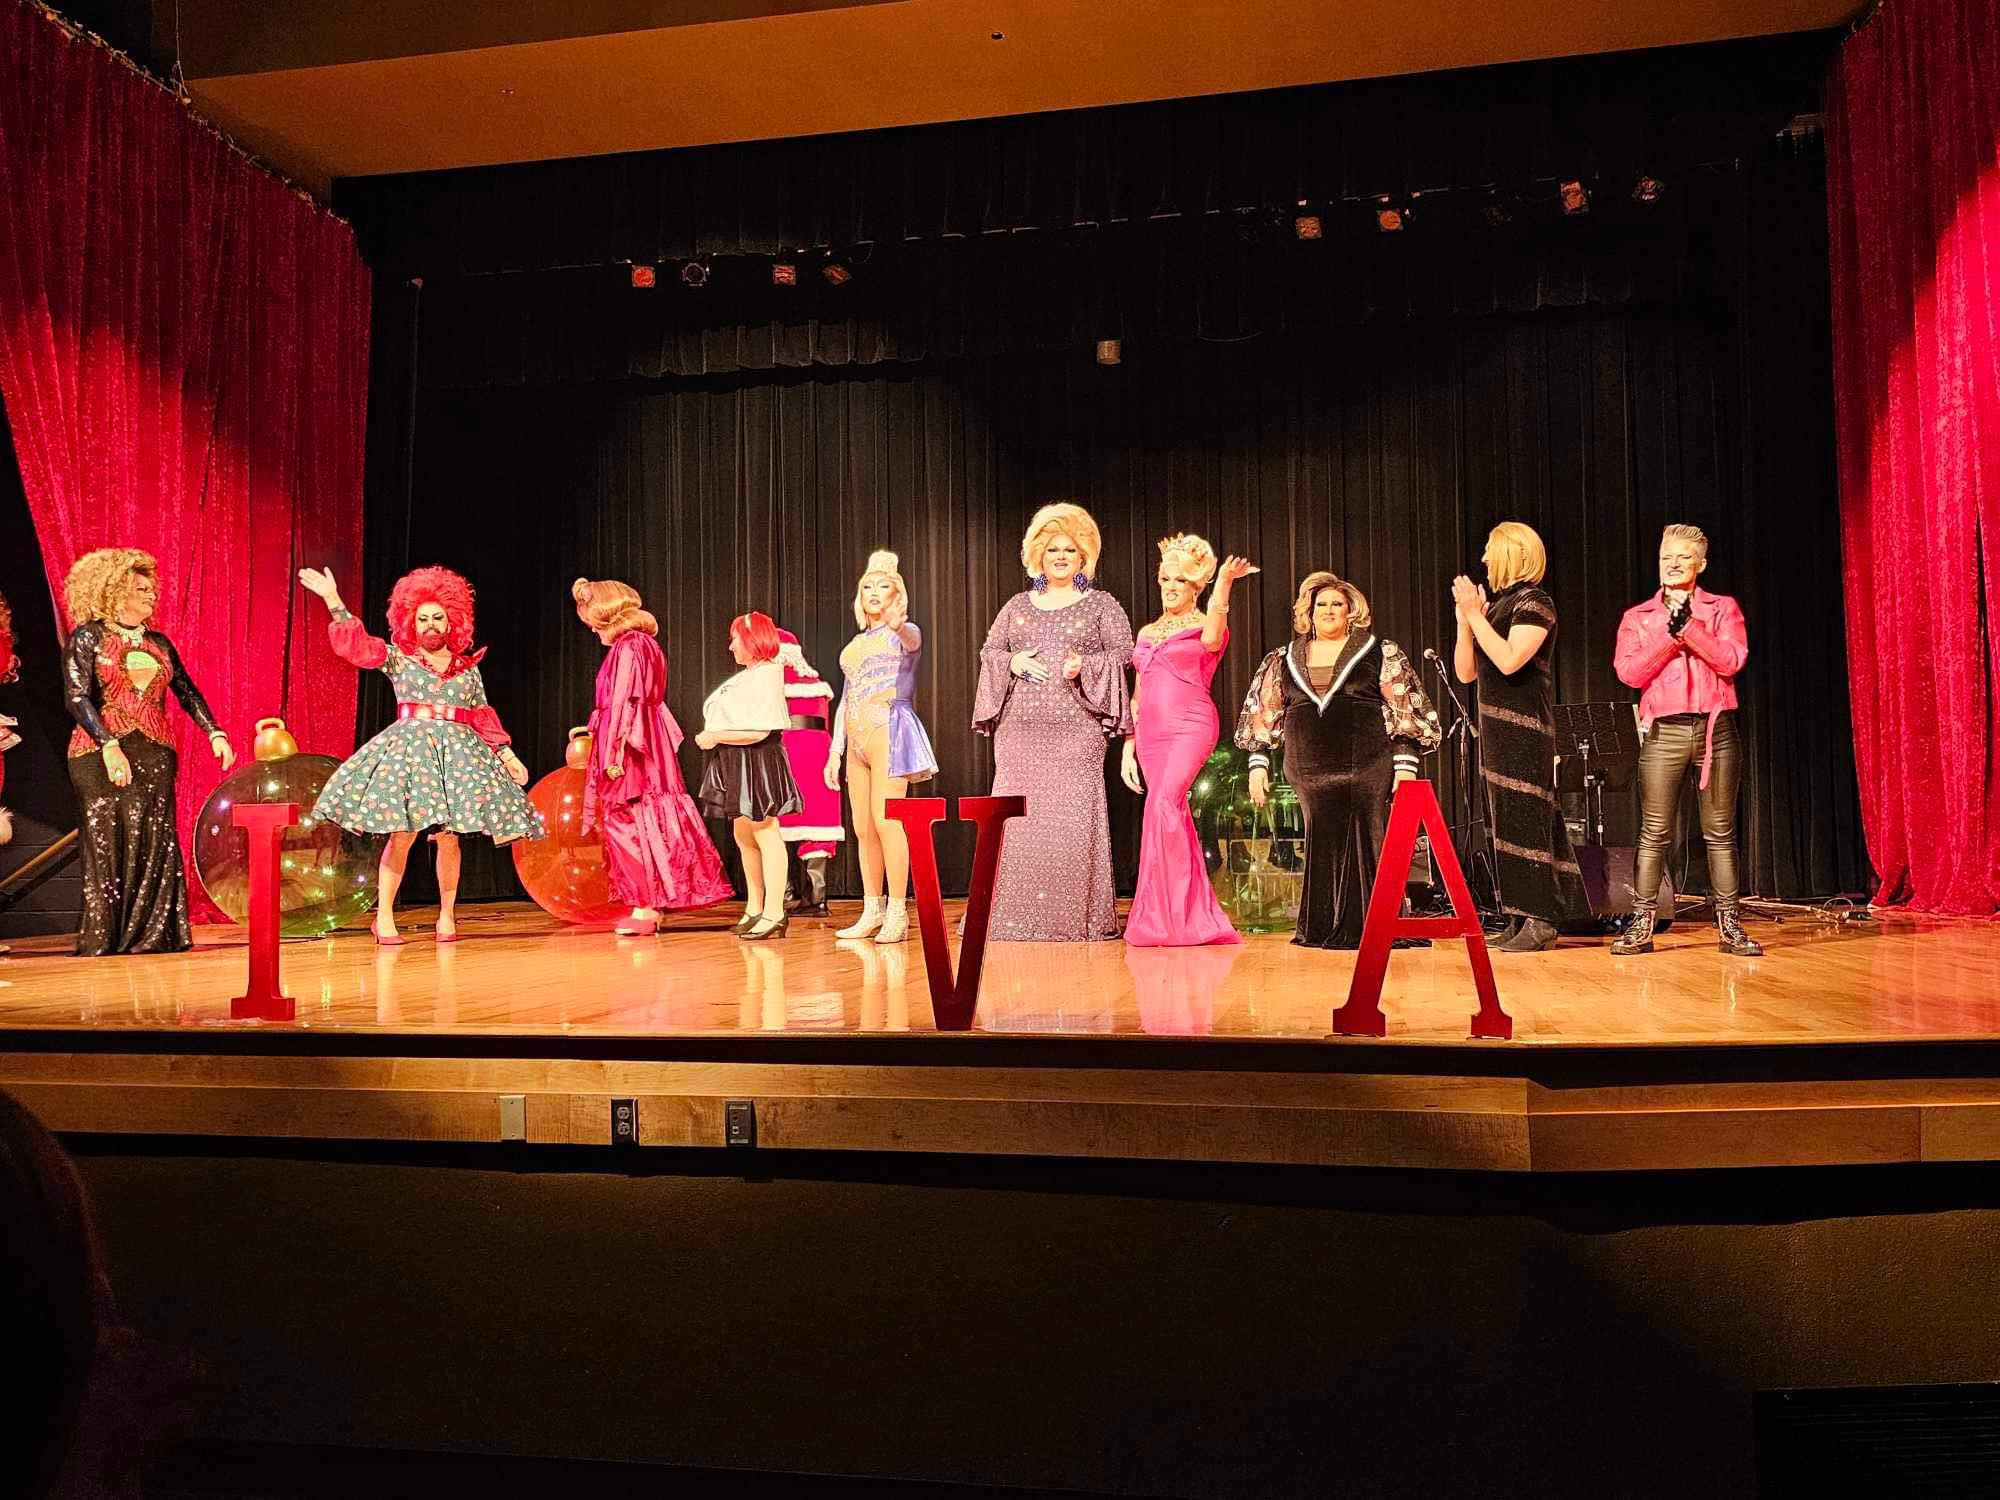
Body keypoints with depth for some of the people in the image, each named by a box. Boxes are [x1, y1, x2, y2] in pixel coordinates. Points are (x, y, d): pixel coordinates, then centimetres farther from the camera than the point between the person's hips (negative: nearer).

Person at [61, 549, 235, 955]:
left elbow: (188, 692, 16)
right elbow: (77, 697, -10)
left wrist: (215, 734, 3)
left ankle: (152, 936, 6)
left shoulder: (158, 643, 15)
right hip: (102, 754, -4)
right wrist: (108, 745, -22)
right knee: (107, 843, -2)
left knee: (156, 844, 1)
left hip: (155, 754, 4)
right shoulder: (88, 637, 0)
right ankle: (103, 940, 5)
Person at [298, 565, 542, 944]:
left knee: (448, 836, -2)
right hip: (409, 746, -2)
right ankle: (384, 918, -2)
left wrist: (508, 754, 9)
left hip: (457, 751, 2)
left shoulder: (468, 666, 13)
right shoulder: (398, 657, 8)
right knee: (402, 834, -9)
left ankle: (447, 916, 10)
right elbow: (356, 644, -5)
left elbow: (483, 715, 14)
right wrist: (333, 600, -13)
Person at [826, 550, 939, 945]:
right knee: (863, 828, 5)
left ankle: (897, 914, -11)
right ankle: (872, 912, 11)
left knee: (886, 821, -14)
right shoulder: (855, 645, 22)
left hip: (889, 731, -7)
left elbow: (912, 643, -24)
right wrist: (835, 752, 17)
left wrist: (897, 625, -48)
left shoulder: (906, 633, 3)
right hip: (857, 739, 7)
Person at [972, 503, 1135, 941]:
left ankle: (1080, 918, -2)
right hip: (1020, 729, 3)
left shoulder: (1102, 604, 11)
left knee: (1073, 818, -8)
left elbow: (1123, 654, 3)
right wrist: (1013, 663, -4)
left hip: (1076, 729, -3)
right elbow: (988, 652, 17)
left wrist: (1085, 666, -14)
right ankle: (1018, 917, 1)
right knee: (1017, 818, -4)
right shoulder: (1018, 605, 19)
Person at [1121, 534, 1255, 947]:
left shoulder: (1206, 626, 4)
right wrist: (1128, 747, 16)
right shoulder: (1147, 633, 20)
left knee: (1164, 804, -23)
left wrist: (1224, 584, -28)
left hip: (1190, 727, -6)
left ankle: (1169, 916, -19)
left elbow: (1211, 638, -23)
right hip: (1151, 734, 6)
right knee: (1173, 814, 3)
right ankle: (1190, 916, 8)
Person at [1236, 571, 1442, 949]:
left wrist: (1406, 765, -7)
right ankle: (1321, 929, 12)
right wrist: (1258, 764, 7)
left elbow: (1405, 714, 1)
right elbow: (1264, 716, 15)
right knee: (1321, 846, 3)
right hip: (1311, 772, 3)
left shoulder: (1380, 654, 4)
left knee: (1365, 844, -4)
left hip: (1368, 770, -2)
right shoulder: (1285, 660, 13)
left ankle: (1366, 928, 5)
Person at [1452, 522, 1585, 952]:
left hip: (1524, 728, -9)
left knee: (1525, 820, -9)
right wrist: (1464, 618, 4)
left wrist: (1475, 614, -15)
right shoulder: (1496, 606, 17)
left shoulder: (1534, 602, -8)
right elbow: (1465, 672, 14)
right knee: (1512, 820, 10)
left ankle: (1541, 922, -5)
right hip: (1496, 727, 9)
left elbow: (1509, 661, -22)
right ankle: (1529, 917, 15)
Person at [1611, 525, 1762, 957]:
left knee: (1720, 834, 3)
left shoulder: (1722, 608, 10)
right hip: (1664, 732, 0)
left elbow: (1732, 660, -7)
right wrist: (1669, 631, -10)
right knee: (1654, 834, -2)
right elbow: (1629, 673, -4)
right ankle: (1642, 926, 2)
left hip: (1716, 730, 0)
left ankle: (1729, 927, 9)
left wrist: (1688, 625, -12)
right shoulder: (1637, 617, 11)